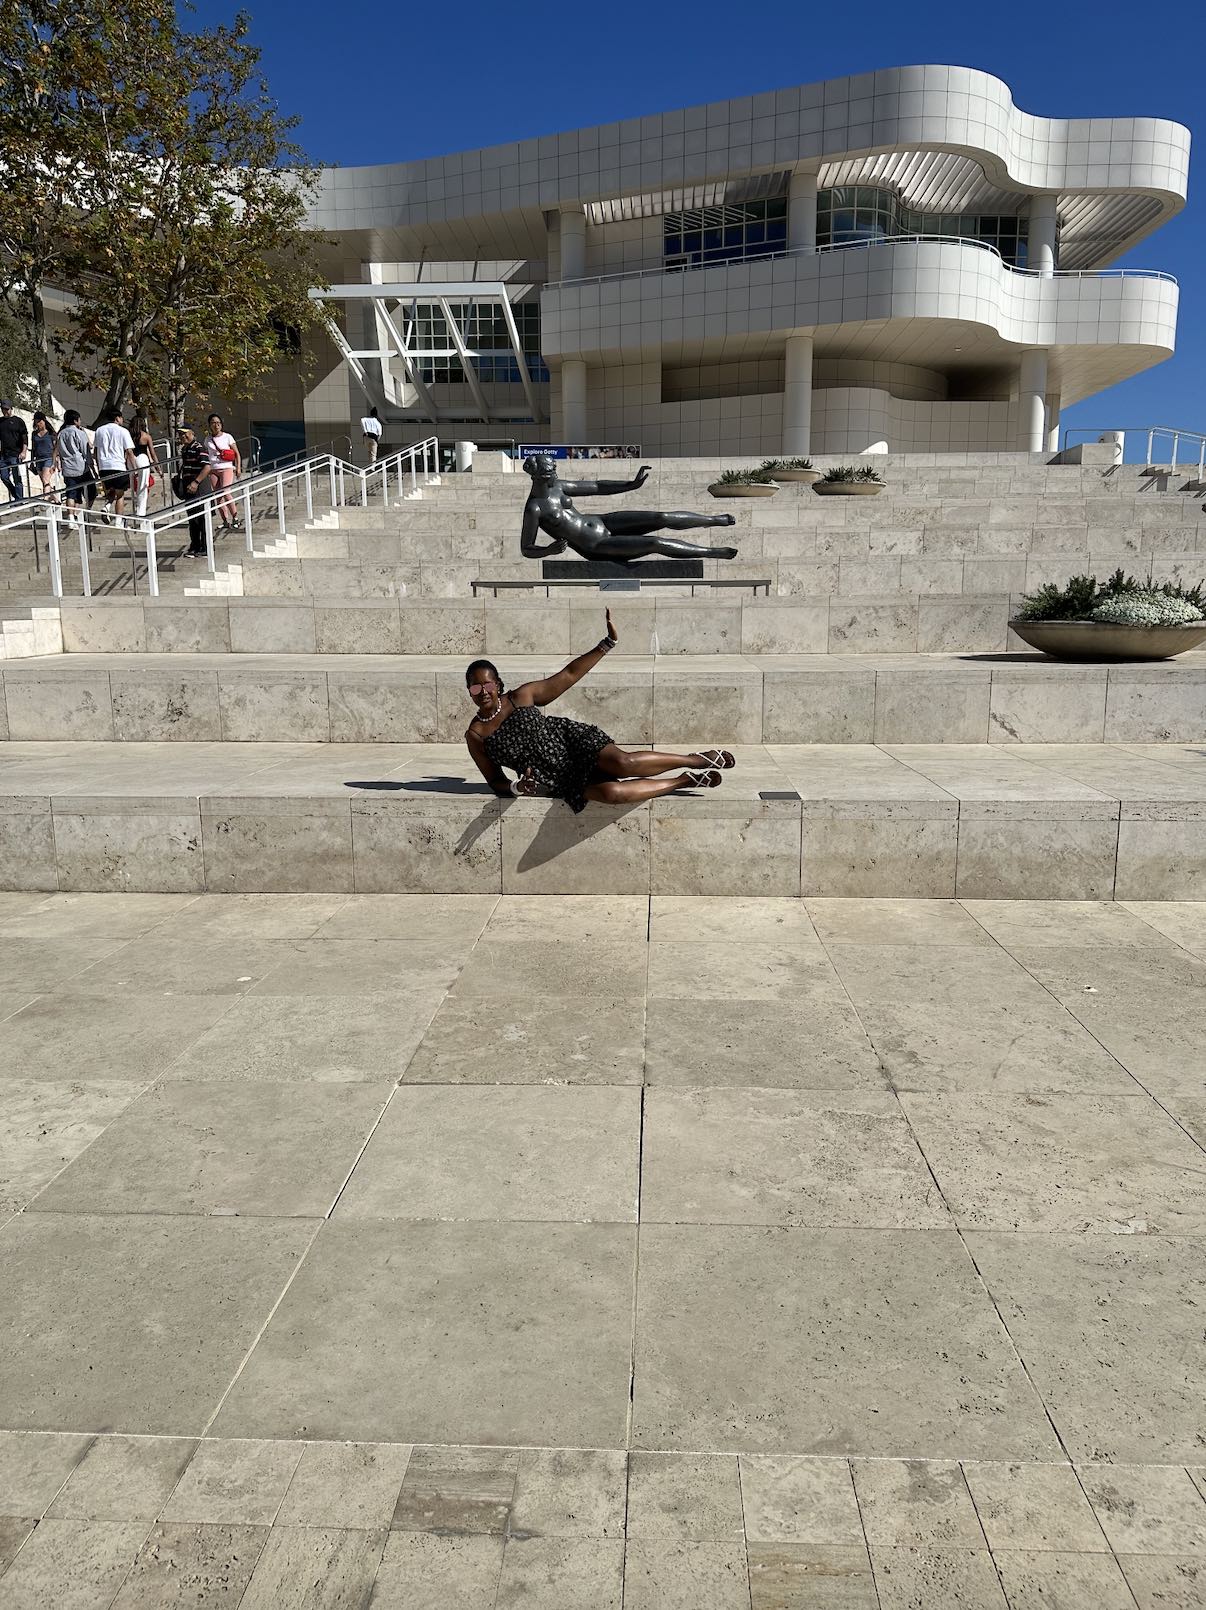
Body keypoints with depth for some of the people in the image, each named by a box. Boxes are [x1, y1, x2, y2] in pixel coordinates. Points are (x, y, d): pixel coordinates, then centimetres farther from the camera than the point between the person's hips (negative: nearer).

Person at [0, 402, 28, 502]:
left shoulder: (18, 421, 2)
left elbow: (25, 437, -2)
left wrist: (24, 451, -11)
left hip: (15, 455, -5)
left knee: (16, 478, -6)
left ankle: (19, 500, -1)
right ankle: (16, 496, 17)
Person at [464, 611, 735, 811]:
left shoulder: (522, 696, -1)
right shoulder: (475, 735, 1)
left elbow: (569, 674, 1)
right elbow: (496, 782, 7)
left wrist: (608, 643, -6)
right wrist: (517, 787, -17)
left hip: (570, 740, 0)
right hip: (559, 780, 0)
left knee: (623, 763, -31)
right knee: (610, 791, -29)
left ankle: (697, 760, -12)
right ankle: (685, 781, -12)